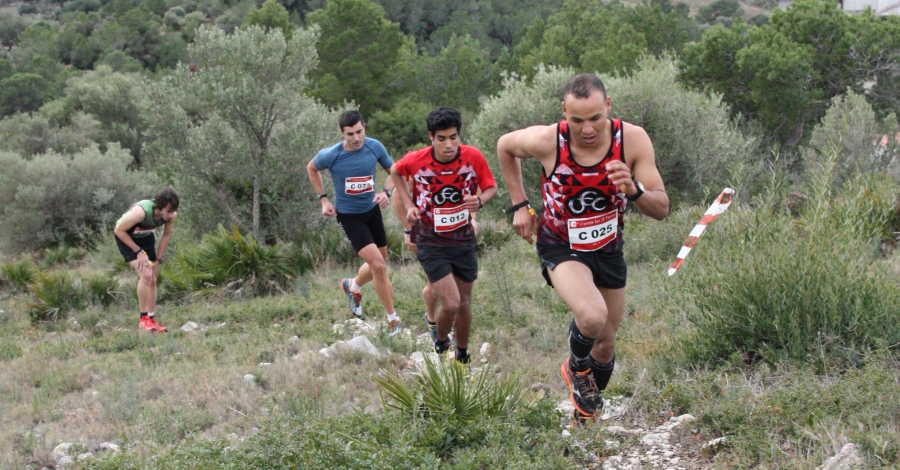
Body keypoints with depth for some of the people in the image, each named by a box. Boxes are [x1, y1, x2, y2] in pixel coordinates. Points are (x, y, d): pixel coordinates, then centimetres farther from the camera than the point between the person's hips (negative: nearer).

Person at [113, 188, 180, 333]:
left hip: (146, 236, 6)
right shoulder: (141, 211, -39)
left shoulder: (171, 216, -22)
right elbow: (119, 230, -26)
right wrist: (139, 252, -24)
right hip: (125, 236, -6)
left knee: (152, 280, 3)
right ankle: (143, 319, -10)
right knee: (145, 275, -20)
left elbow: (166, 235, 0)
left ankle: (152, 319, 12)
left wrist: (158, 260, -2)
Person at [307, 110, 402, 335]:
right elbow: (311, 168, 4)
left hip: (372, 210, 5)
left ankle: (353, 286, 50)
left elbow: (393, 170, 4)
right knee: (378, 266, -15)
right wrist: (323, 199, -1)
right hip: (349, 215, -5)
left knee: (378, 265, 17)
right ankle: (393, 320, -1)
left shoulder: (375, 147, -12)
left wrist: (386, 192, -15)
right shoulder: (330, 155, -19)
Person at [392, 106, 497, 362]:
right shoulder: (416, 160, -17)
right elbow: (396, 172, 6)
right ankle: (440, 341, 18)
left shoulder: (473, 157, -15)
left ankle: (462, 356, 36)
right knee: (451, 304, -14)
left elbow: (491, 188, -2)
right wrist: (409, 205, -4)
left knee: (464, 303, 13)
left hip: (463, 239, 3)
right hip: (431, 243, -2)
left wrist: (479, 201, -24)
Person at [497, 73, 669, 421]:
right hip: (561, 247, -3)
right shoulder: (546, 141, -25)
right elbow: (505, 146, -1)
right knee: (593, 316, -31)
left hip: (608, 249, 3)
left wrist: (633, 189, -39)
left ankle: (588, 408, 44)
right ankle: (577, 368, 4)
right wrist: (519, 204, -3)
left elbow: (661, 209, -18)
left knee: (606, 344, 13)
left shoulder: (633, 139, -22)